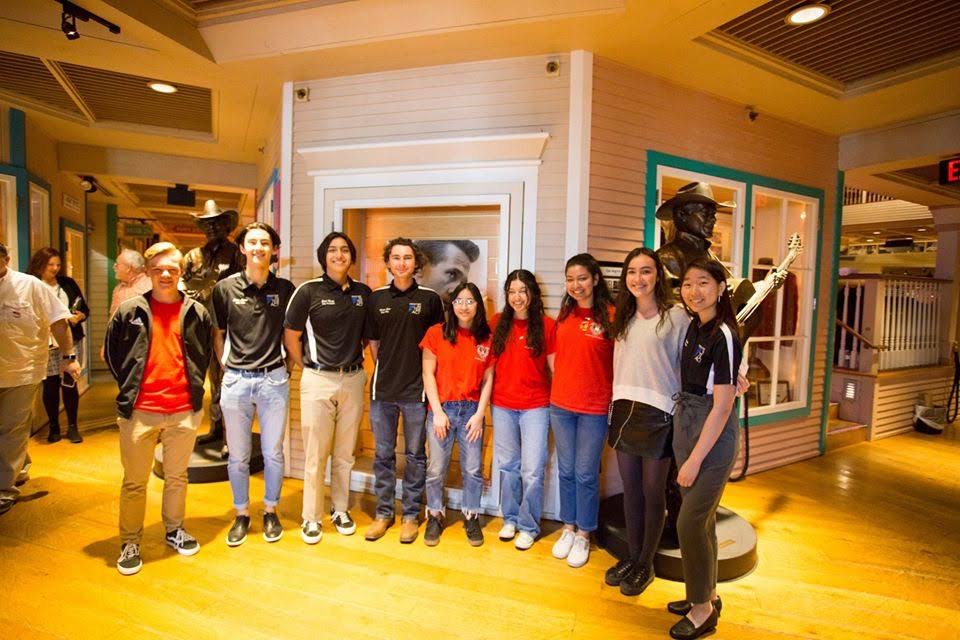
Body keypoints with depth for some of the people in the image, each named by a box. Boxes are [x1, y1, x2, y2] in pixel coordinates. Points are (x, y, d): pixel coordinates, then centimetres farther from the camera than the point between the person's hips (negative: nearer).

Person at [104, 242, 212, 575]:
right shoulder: (129, 311, 0)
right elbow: (112, 353, 9)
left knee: (177, 477, 16)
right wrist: (130, 388, 6)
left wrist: (194, 388, 8)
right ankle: (130, 543, 27)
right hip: (139, 411, -1)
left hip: (184, 411, 1)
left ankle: (174, 529, 34)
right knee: (134, 482, 10)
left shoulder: (196, 312, 2)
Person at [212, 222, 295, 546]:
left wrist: (287, 368, 4)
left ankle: (270, 511, 31)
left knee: (273, 453, 11)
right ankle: (241, 514, 33)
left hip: (274, 380, 0)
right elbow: (218, 334, 10)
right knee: (238, 456, 13)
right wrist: (228, 368, 5)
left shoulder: (285, 289, -1)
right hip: (236, 381, 1)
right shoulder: (225, 288, 0)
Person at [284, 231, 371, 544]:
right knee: (315, 453, 6)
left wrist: (356, 364, 6)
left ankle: (340, 510, 32)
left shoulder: (364, 293, 4)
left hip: (353, 380, 3)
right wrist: (309, 368, 2)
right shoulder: (308, 291, -5)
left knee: (345, 452, 14)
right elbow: (291, 337, 0)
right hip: (318, 381, -3)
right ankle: (311, 517, 24)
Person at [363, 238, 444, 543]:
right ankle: (383, 513, 29)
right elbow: (373, 342, 11)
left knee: (415, 455, 9)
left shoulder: (430, 298, -2)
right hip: (382, 389, 2)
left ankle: (411, 515, 25)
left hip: (416, 389, -2)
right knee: (383, 454, 12)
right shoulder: (376, 298, 4)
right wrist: (385, 370, 8)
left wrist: (427, 373, 3)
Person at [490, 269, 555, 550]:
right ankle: (510, 519, 33)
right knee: (508, 466, 15)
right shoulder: (498, 323, 3)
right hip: (502, 405, 3)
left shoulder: (546, 324, -5)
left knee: (532, 470, 1)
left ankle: (529, 526, 21)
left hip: (535, 406, -3)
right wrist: (489, 399, 6)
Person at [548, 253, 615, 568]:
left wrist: (613, 398, -8)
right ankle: (568, 528, 34)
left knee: (586, 474, 8)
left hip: (595, 407, -4)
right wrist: (565, 383, 5)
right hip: (561, 404, 4)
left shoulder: (610, 314, -10)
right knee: (566, 470, 16)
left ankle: (584, 534, 28)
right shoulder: (565, 313, 5)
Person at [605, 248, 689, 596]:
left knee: (653, 492, 9)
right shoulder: (624, 318, 10)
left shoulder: (676, 316, -8)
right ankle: (632, 556, 33)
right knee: (630, 490, 15)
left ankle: (646, 564, 28)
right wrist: (615, 407, 12)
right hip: (623, 410, 5)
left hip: (657, 414, -5)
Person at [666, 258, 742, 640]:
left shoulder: (724, 336, -19)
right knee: (702, 518, 18)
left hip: (713, 435, -7)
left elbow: (722, 407, -19)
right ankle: (706, 594, 36)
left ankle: (703, 609, 22)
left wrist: (695, 459, -16)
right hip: (686, 427, 8)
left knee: (690, 523, 1)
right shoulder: (694, 328, 5)